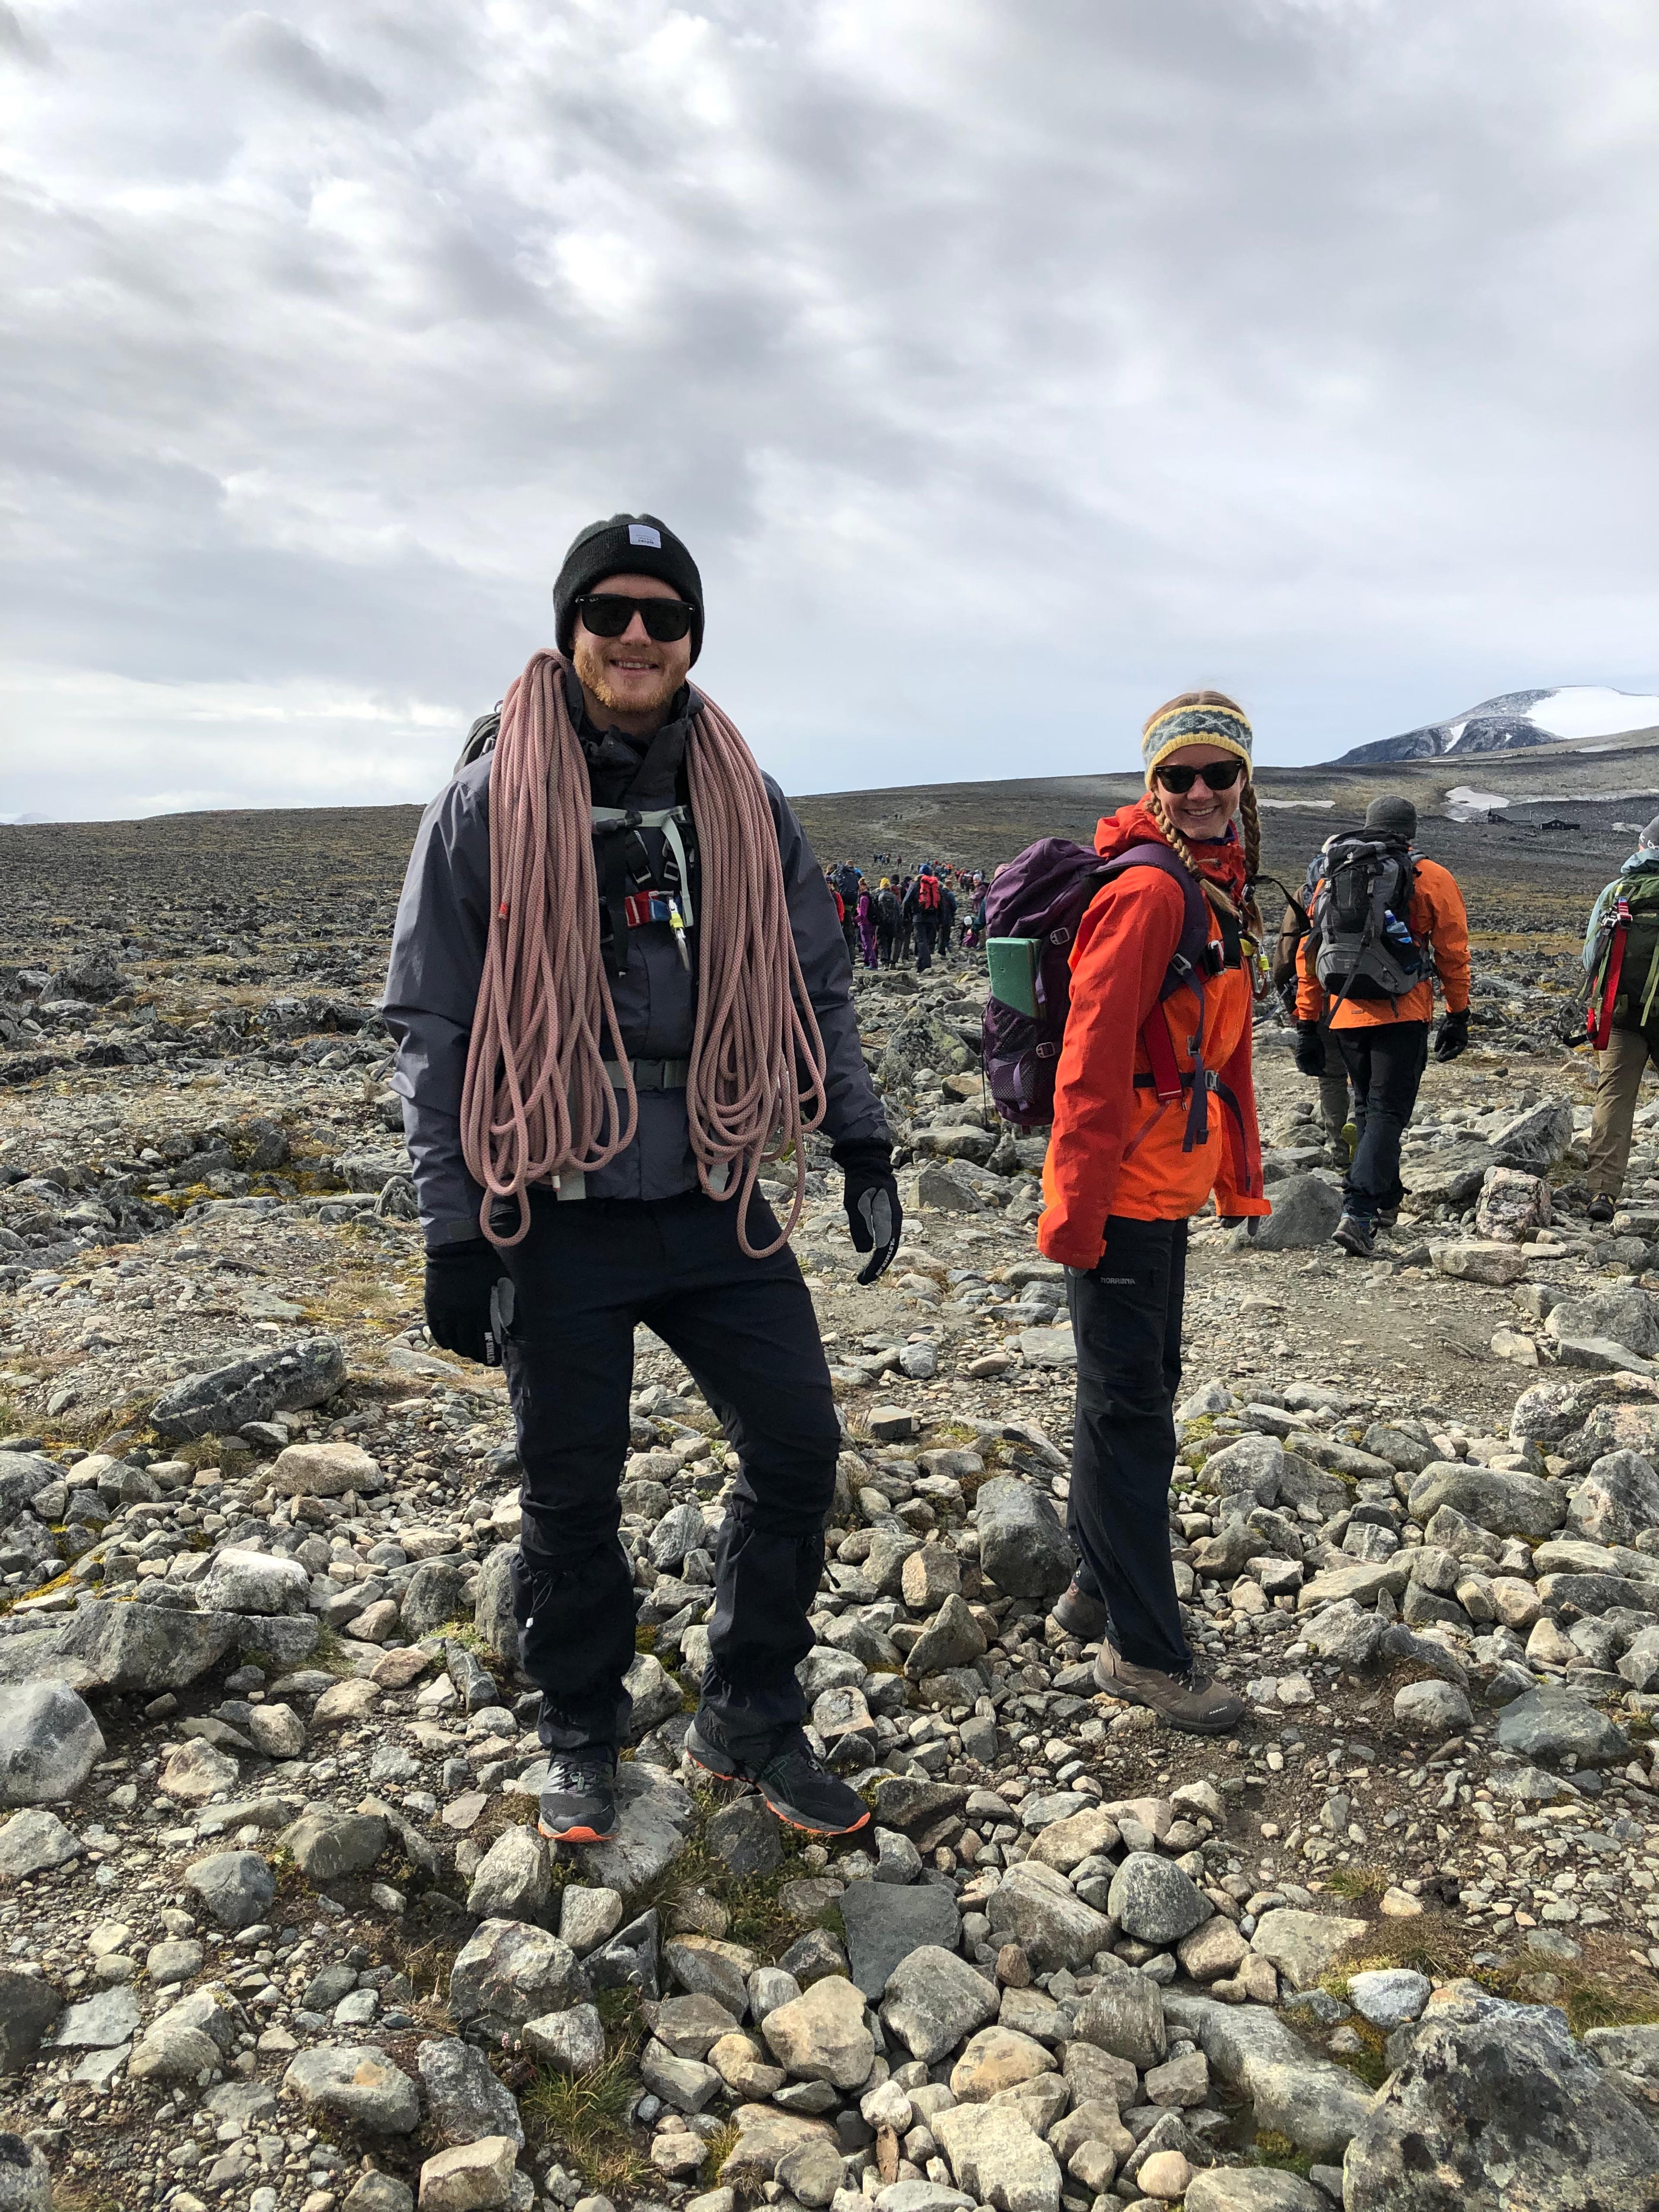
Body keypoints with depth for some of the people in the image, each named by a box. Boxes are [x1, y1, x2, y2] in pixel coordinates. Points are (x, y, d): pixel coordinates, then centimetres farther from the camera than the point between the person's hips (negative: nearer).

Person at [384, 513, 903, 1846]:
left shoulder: (748, 806, 5)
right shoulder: (487, 809, -5)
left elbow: (817, 988, 12)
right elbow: (431, 1027, -5)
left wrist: (863, 1148, 6)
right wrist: (456, 1234, -8)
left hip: (716, 1202, 3)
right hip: (559, 1220, -3)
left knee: (800, 1446, 5)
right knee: (573, 1496, 10)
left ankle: (752, 1722, 27)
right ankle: (583, 1743, 34)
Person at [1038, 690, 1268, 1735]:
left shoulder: (1218, 891, 13)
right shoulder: (1149, 891, -17)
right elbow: (1093, 1057, -23)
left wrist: (1239, 1173, 21)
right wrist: (1076, 1206, -24)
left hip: (1166, 1189, 10)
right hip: (1121, 1197, -10)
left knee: (1143, 1393, 19)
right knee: (1129, 1414, 0)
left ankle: (1102, 1589, 36)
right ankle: (1145, 1650, 12)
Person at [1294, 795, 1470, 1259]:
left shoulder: (1333, 875, 11)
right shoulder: (1431, 879, 2)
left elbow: (1309, 955, 10)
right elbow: (1453, 954, 5)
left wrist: (1307, 1025, 13)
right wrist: (1458, 1016, 15)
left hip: (1345, 1014, 4)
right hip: (1403, 1014, -3)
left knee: (1367, 1108, 20)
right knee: (1388, 1112, -3)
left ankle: (1385, 1199, 31)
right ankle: (1358, 1212, -17)